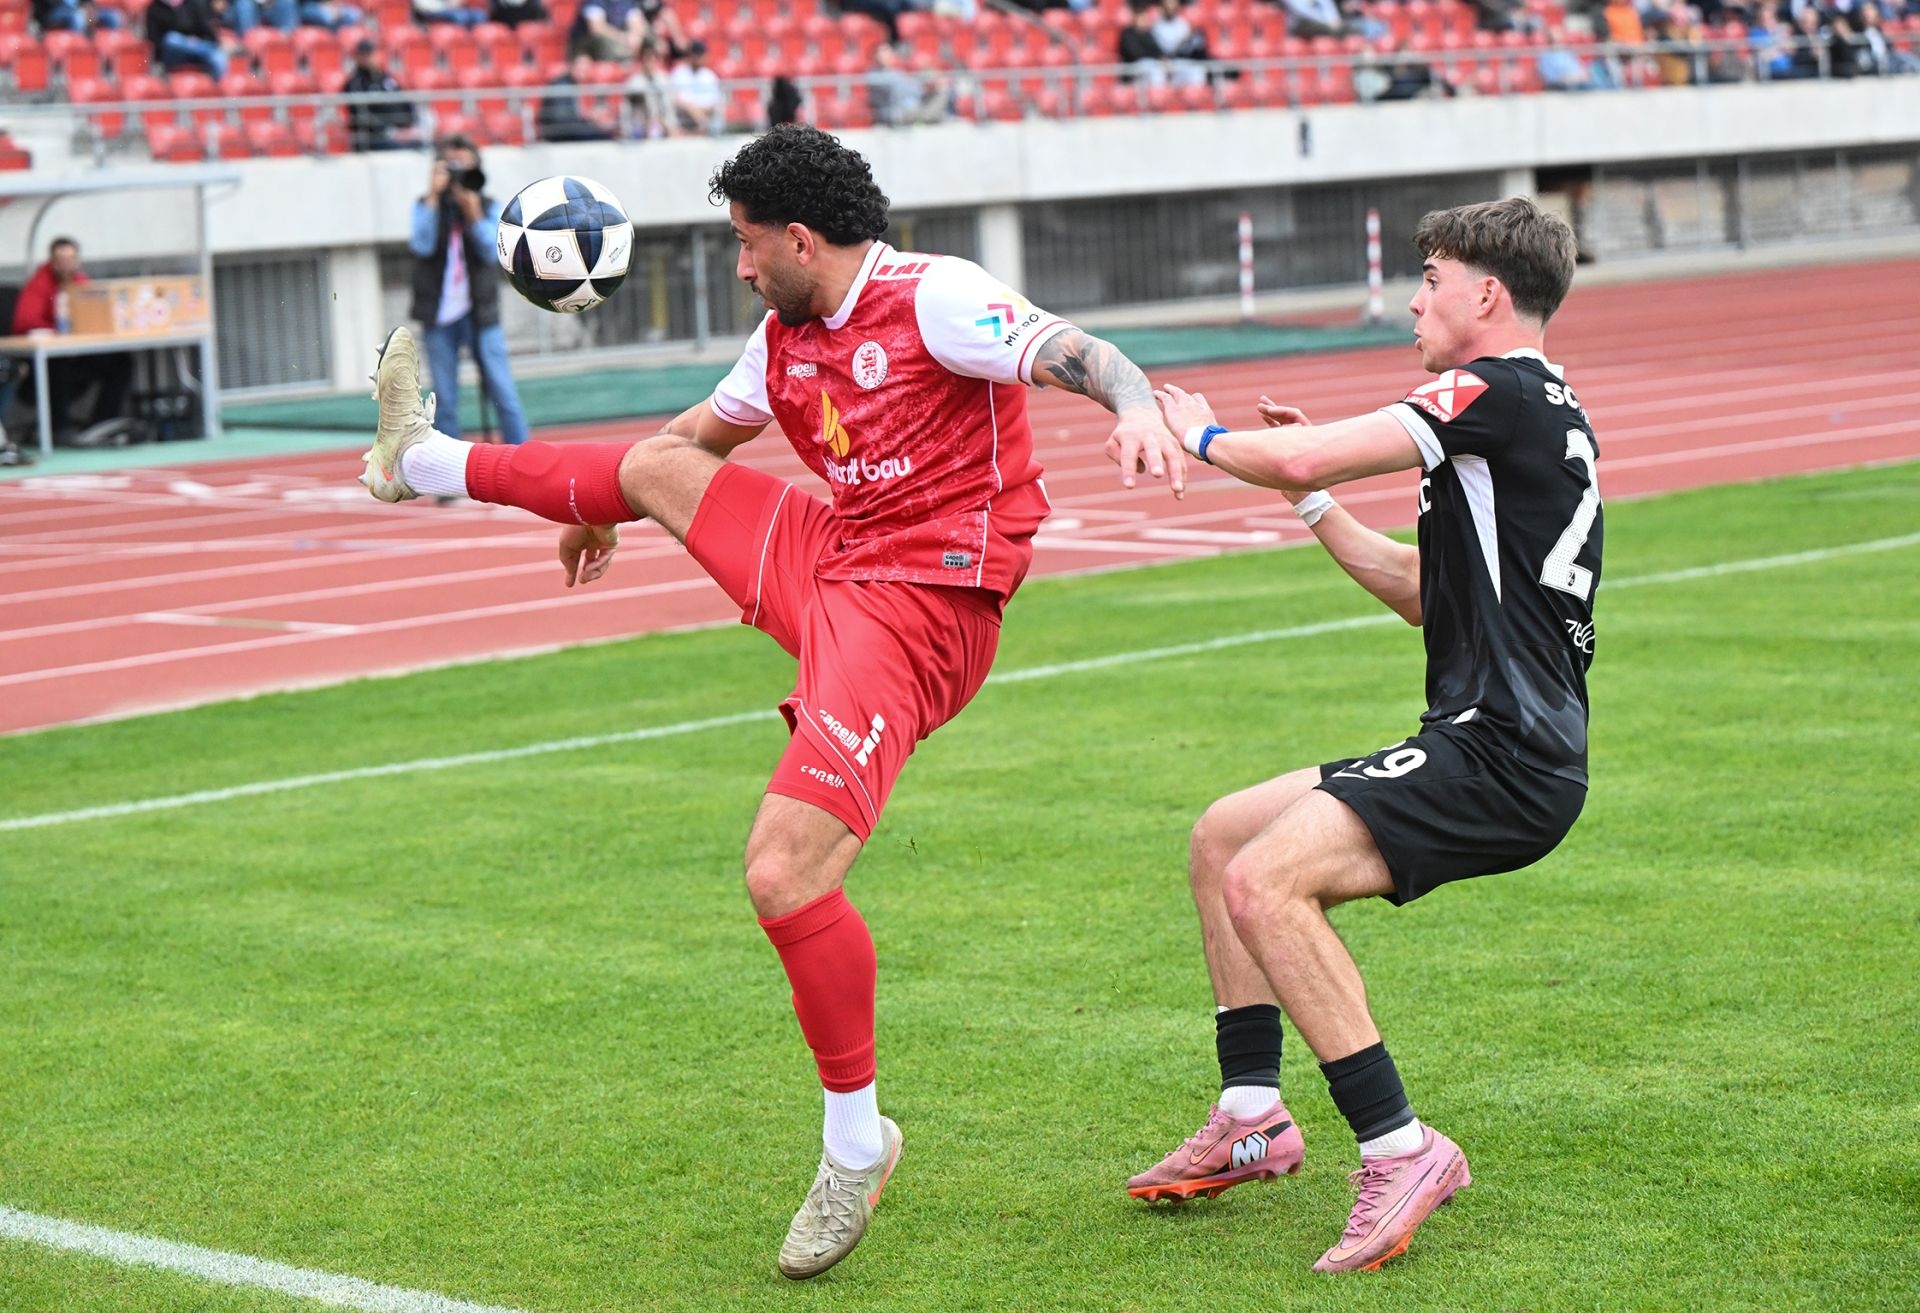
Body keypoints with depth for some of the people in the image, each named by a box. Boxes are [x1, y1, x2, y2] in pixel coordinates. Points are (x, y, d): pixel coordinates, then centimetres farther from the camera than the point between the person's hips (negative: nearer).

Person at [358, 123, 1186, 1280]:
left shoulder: (934, 301, -13)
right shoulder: (787, 340, 13)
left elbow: (1076, 354, -26)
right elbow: (707, 429, 32)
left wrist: (1136, 406, -49)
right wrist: (605, 516, 47)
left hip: (913, 610, -9)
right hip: (830, 570, 9)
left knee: (783, 872, -19)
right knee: (659, 466, 20)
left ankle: (856, 1142, -2)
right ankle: (425, 462, 43)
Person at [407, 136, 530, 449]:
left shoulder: (489, 207, 6)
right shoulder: (425, 206, 6)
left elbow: (491, 250, -6)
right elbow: (422, 244, -11)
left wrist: (473, 212, -17)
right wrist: (434, 196, -14)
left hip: (481, 313, 0)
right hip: (439, 316, 0)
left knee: (503, 393, -6)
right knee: (446, 402, 3)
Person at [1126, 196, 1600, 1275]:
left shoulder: (1505, 392, -11)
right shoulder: (1542, 414, 20)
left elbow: (1306, 457, -19)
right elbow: (1433, 595, 27)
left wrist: (1204, 435, 1)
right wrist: (1314, 505, 21)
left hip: (1504, 759, -11)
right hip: (1498, 749, 11)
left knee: (1266, 882, -24)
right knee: (1224, 834, 16)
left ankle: (1400, 1148, -19)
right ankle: (1254, 1118, 19)